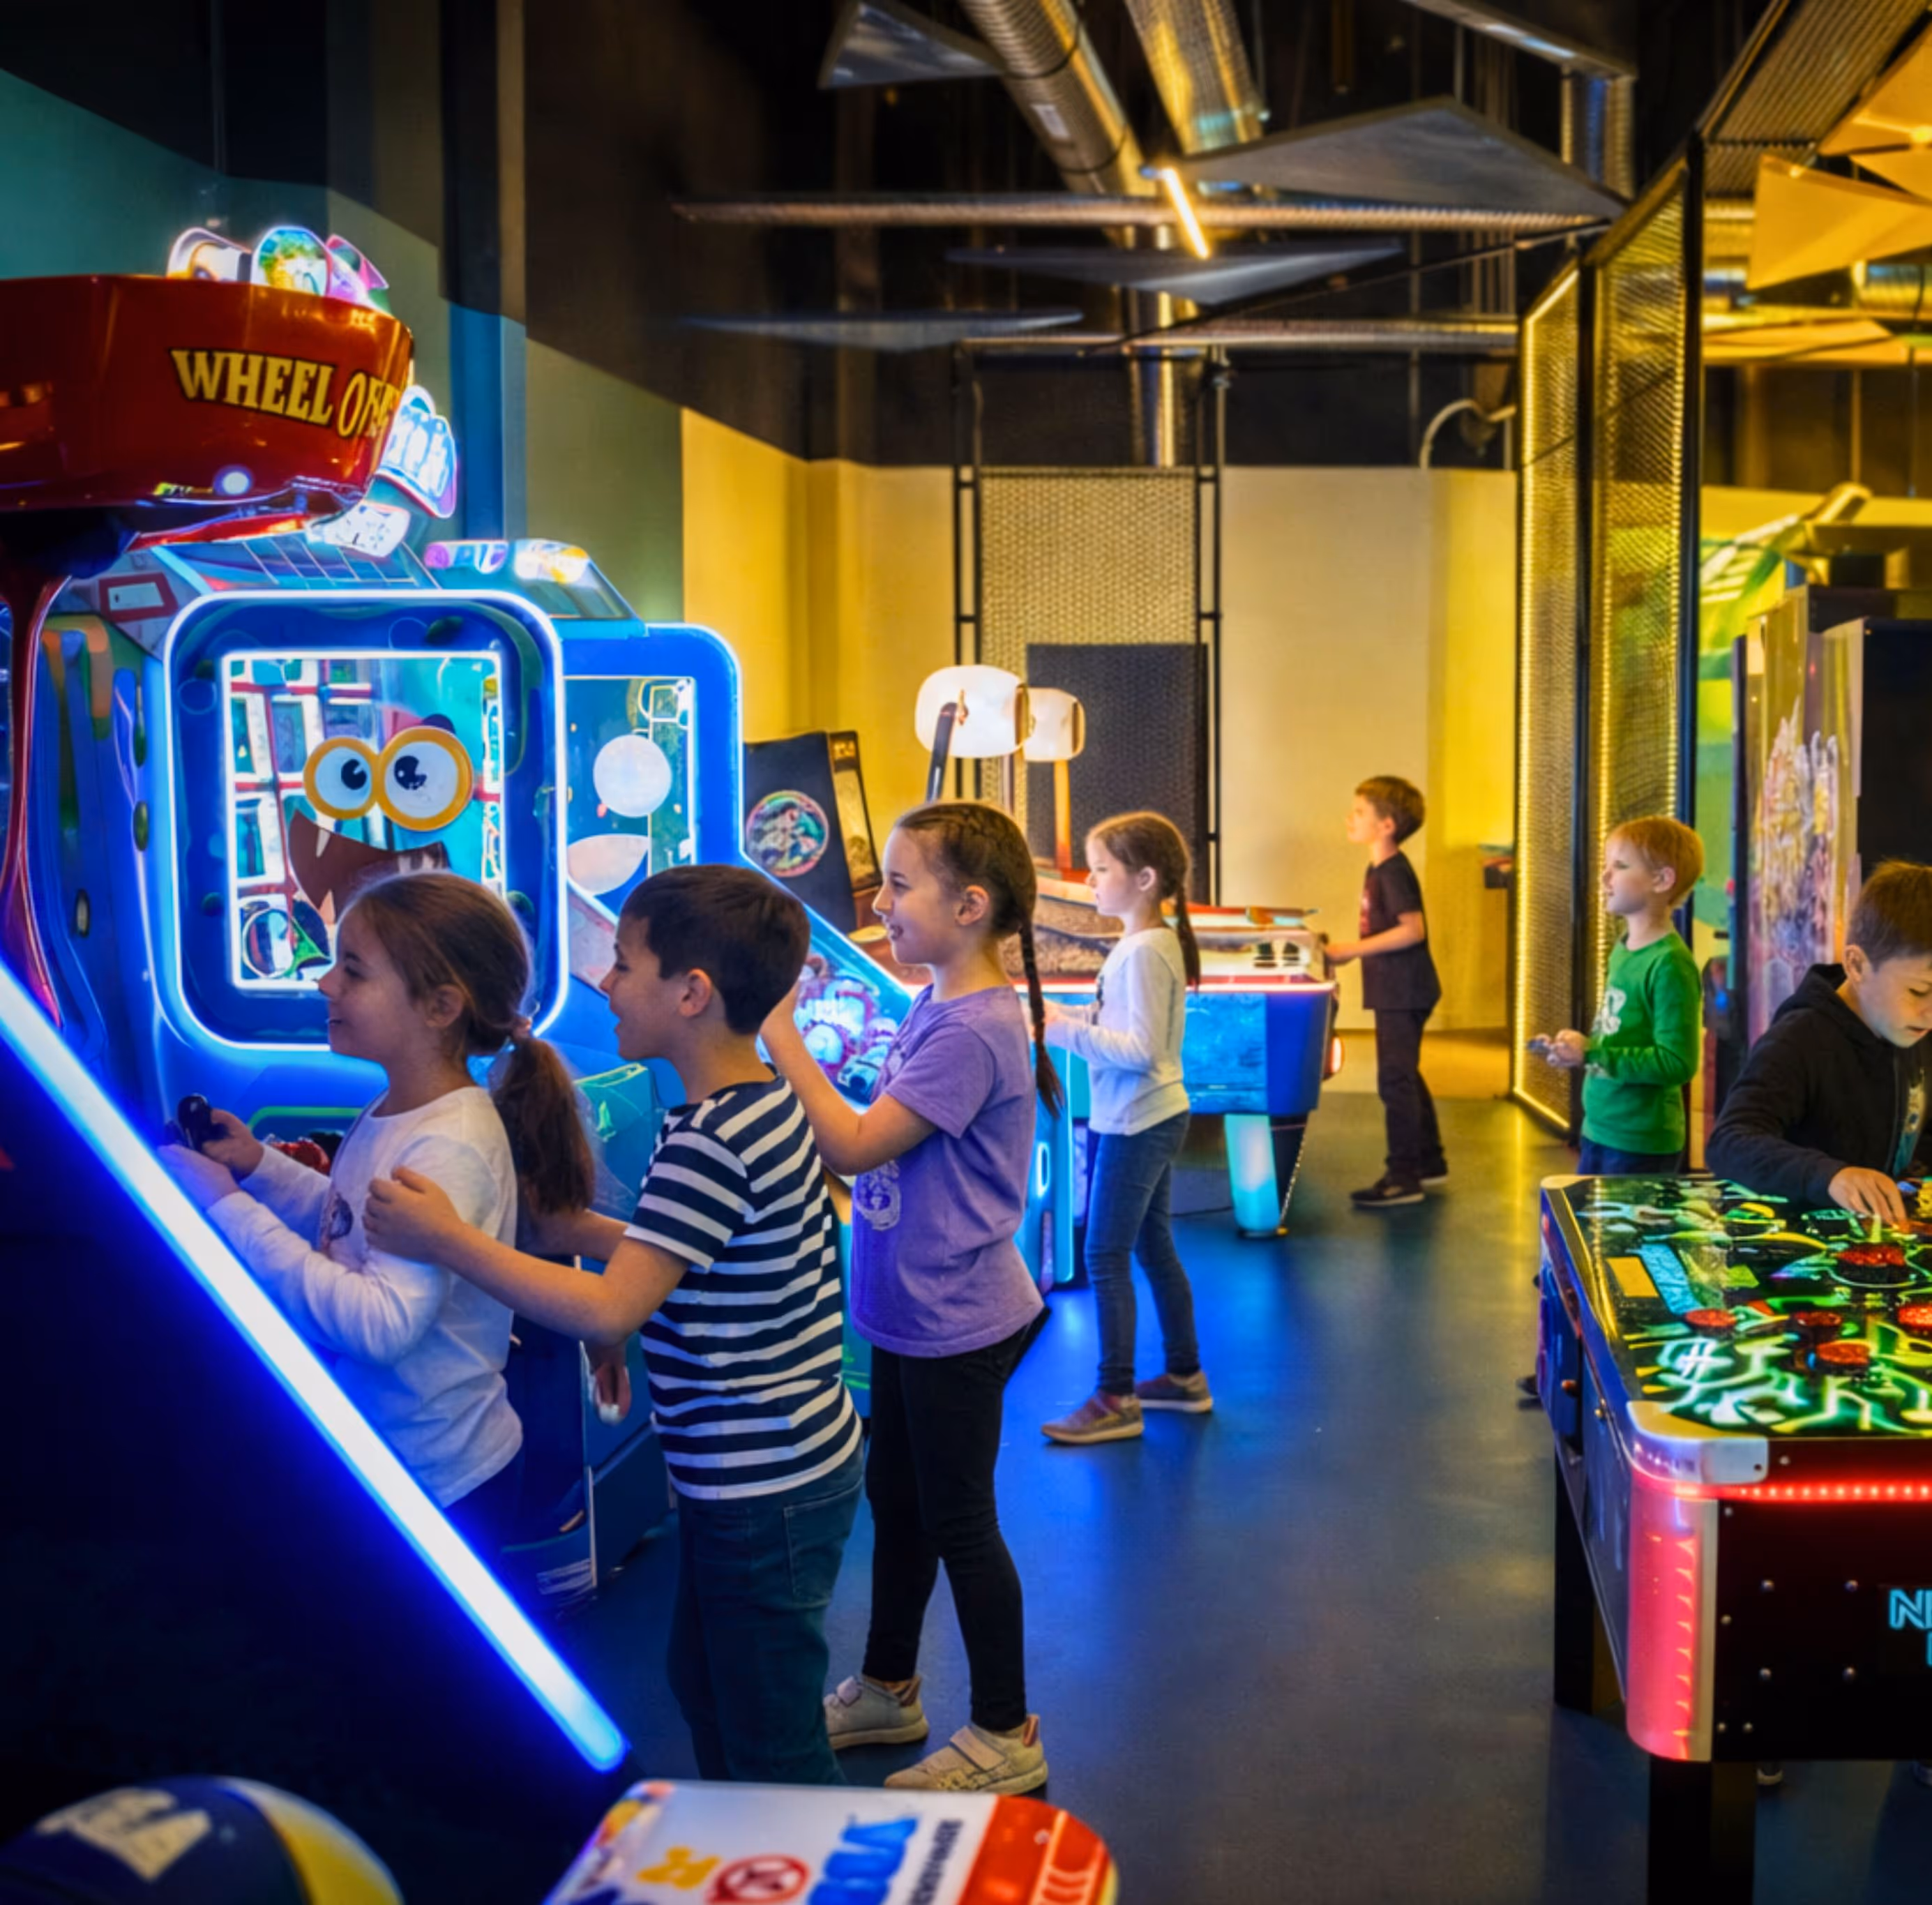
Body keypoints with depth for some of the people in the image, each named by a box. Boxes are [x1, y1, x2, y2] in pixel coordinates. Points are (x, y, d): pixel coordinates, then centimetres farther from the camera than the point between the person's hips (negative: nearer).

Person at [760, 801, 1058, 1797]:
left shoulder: (972, 1031, -25)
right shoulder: (935, 1008, 5)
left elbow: (854, 1146, -26)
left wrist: (777, 1031, -25)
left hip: (955, 1323, -10)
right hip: (912, 1310, 10)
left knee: (959, 1520, 4)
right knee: (895, 1499, 21)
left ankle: (1006, 1734, 20)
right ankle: (886, 1689, 40)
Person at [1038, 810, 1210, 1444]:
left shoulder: (1144, 952, -21)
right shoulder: (1149, 943, 9)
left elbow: (1141, 1051, -25)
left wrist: (1066, 1032, -22)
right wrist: (1069, 1016, 5)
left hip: (1136, 1125, -10)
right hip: (1156, 1118, 10)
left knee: (1106, 1257, -3)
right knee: (1154, 1247, 18)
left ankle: (1117, 1400, 4)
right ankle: (1185, 1375, 28)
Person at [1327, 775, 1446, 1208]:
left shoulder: (1393, 872, -17)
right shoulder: (1378, 870, 13)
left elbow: (1412, 929, -24)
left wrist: (1353, 949, -22)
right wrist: (1348, 950, 9)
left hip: (1403, 993, -10)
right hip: (1396, 991, 10)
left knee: (1395, 1079, -7)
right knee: (1405, 1076, 18)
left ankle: (1403, 1178, -3)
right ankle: (1429, 1161, 29)